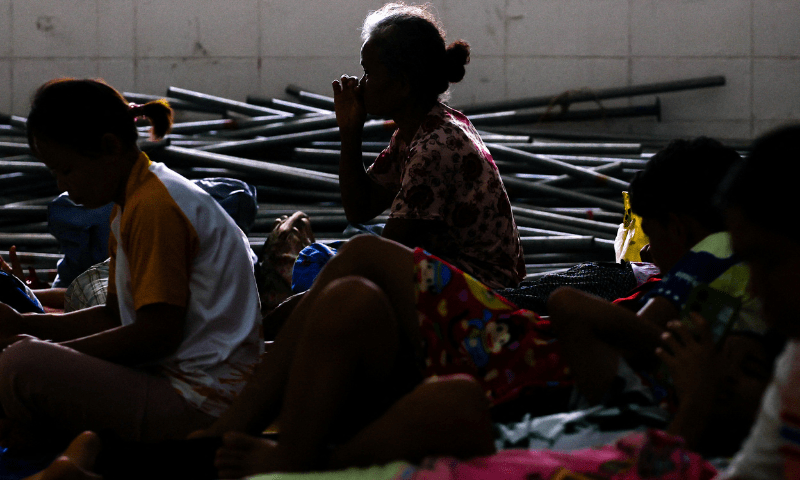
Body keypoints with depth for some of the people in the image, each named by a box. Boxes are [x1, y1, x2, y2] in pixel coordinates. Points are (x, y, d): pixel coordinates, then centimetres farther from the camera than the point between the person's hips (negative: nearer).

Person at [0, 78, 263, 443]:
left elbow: (158, 333, -19)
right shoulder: (131, 203, 17)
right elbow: (116, 317, 20)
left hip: (200, 404, -11)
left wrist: (52, 352, -12)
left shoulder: (153, 207, -16)